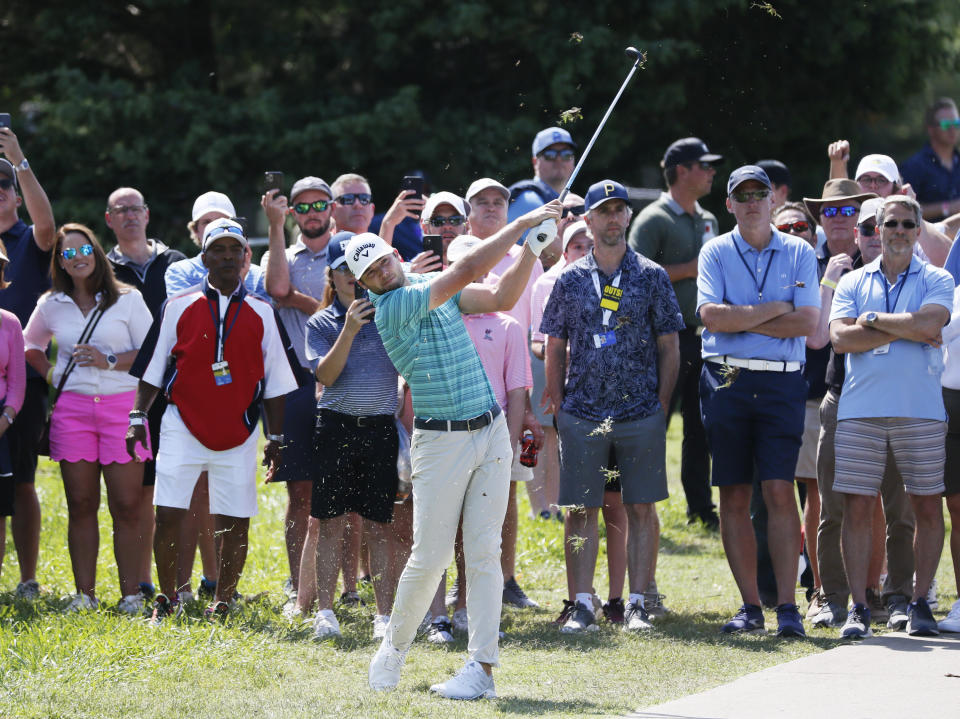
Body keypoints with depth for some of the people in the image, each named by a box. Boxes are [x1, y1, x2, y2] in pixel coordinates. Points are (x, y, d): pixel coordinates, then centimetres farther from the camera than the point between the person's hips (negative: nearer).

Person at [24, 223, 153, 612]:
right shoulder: (51, 306, 11)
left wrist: (109, 361, -11)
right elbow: (30, 344, 28)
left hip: (121, 405, -2)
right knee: (80, 505, 3)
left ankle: (131, 593, 0)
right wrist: (48, 372, 11)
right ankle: (84, 592, 7)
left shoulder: (128, 299, 4)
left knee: (127, 506, -5)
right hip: (72, 409, 3)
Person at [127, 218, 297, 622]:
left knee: (235, 524, 0)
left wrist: (275, 438, 7)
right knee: (168, 515, -6)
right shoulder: (180, 307, 5)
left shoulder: (260, 313, 8)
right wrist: (137, 417, 0)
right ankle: (166, 598, 8)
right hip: (183, 428, -1)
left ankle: (221, 604, 11)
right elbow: (153, 370, 9)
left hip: (238, 435, 1)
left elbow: (274, 383, 11)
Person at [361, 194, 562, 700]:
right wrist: (522, 224, -13)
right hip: (440, 442, -5)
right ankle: (395, 644, 19)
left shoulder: (438, 288, 9)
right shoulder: (391, 307, -14)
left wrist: (533, 250, -1)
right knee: (430, 558, -3)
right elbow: (469, 271, -18)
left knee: (484, 552, -1)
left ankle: (482, 666, -2)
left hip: (491, 432, 5)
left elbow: (501, 297, 11)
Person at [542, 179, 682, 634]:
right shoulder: (570, 280, 8)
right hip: (581, 413, 1)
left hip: (641, 413, -1)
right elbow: (555, 348, 12)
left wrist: (661, 406, -1)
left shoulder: (651, 277, 5)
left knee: (641, 509, 0)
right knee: (580, 511, -1)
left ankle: (636, 605, 4)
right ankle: (582, 606, 2)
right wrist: (558, 407, 4)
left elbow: (669, 348, 6)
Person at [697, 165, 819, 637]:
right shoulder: (715, 253, 8)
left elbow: (807, 321, -5)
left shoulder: (799, 253, 8)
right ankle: (750, 606, 6)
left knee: (780, 491, -9)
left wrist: (741, 320, -7)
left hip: (781, 382, -1)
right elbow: (712, 316, -8)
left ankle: (787, 606, -9)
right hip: (726, 381, 1)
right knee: (734, 495, 1)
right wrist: (776, 309, -7)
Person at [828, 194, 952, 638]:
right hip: (860, 412, 1)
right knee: (857, 508, -2)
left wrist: (873, 319, -4)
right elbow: (840, 338, -4)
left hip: (921, 412, -1)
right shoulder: (853, 282, 12)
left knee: (928, 508, 2)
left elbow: (929, 324, -13)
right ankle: (858, 608, 3)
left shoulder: (936, 281, 7)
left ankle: (920, 603, 12)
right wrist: (905, 330, -7)